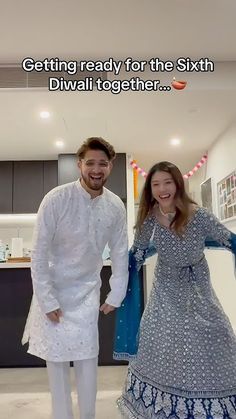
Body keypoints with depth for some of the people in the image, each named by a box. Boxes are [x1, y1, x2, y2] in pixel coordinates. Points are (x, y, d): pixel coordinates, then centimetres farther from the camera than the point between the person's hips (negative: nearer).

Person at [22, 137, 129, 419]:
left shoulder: (116, 206, -9)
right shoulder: (56, 199, -21)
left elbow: (119, 253, 1)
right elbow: (39, 253, -17)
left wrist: (116, 296, 2)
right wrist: (47, 302, -15)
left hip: (87, 290, 3)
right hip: (53, 288, -2)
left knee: (87, 355, 5)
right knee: (56, 355, 6)